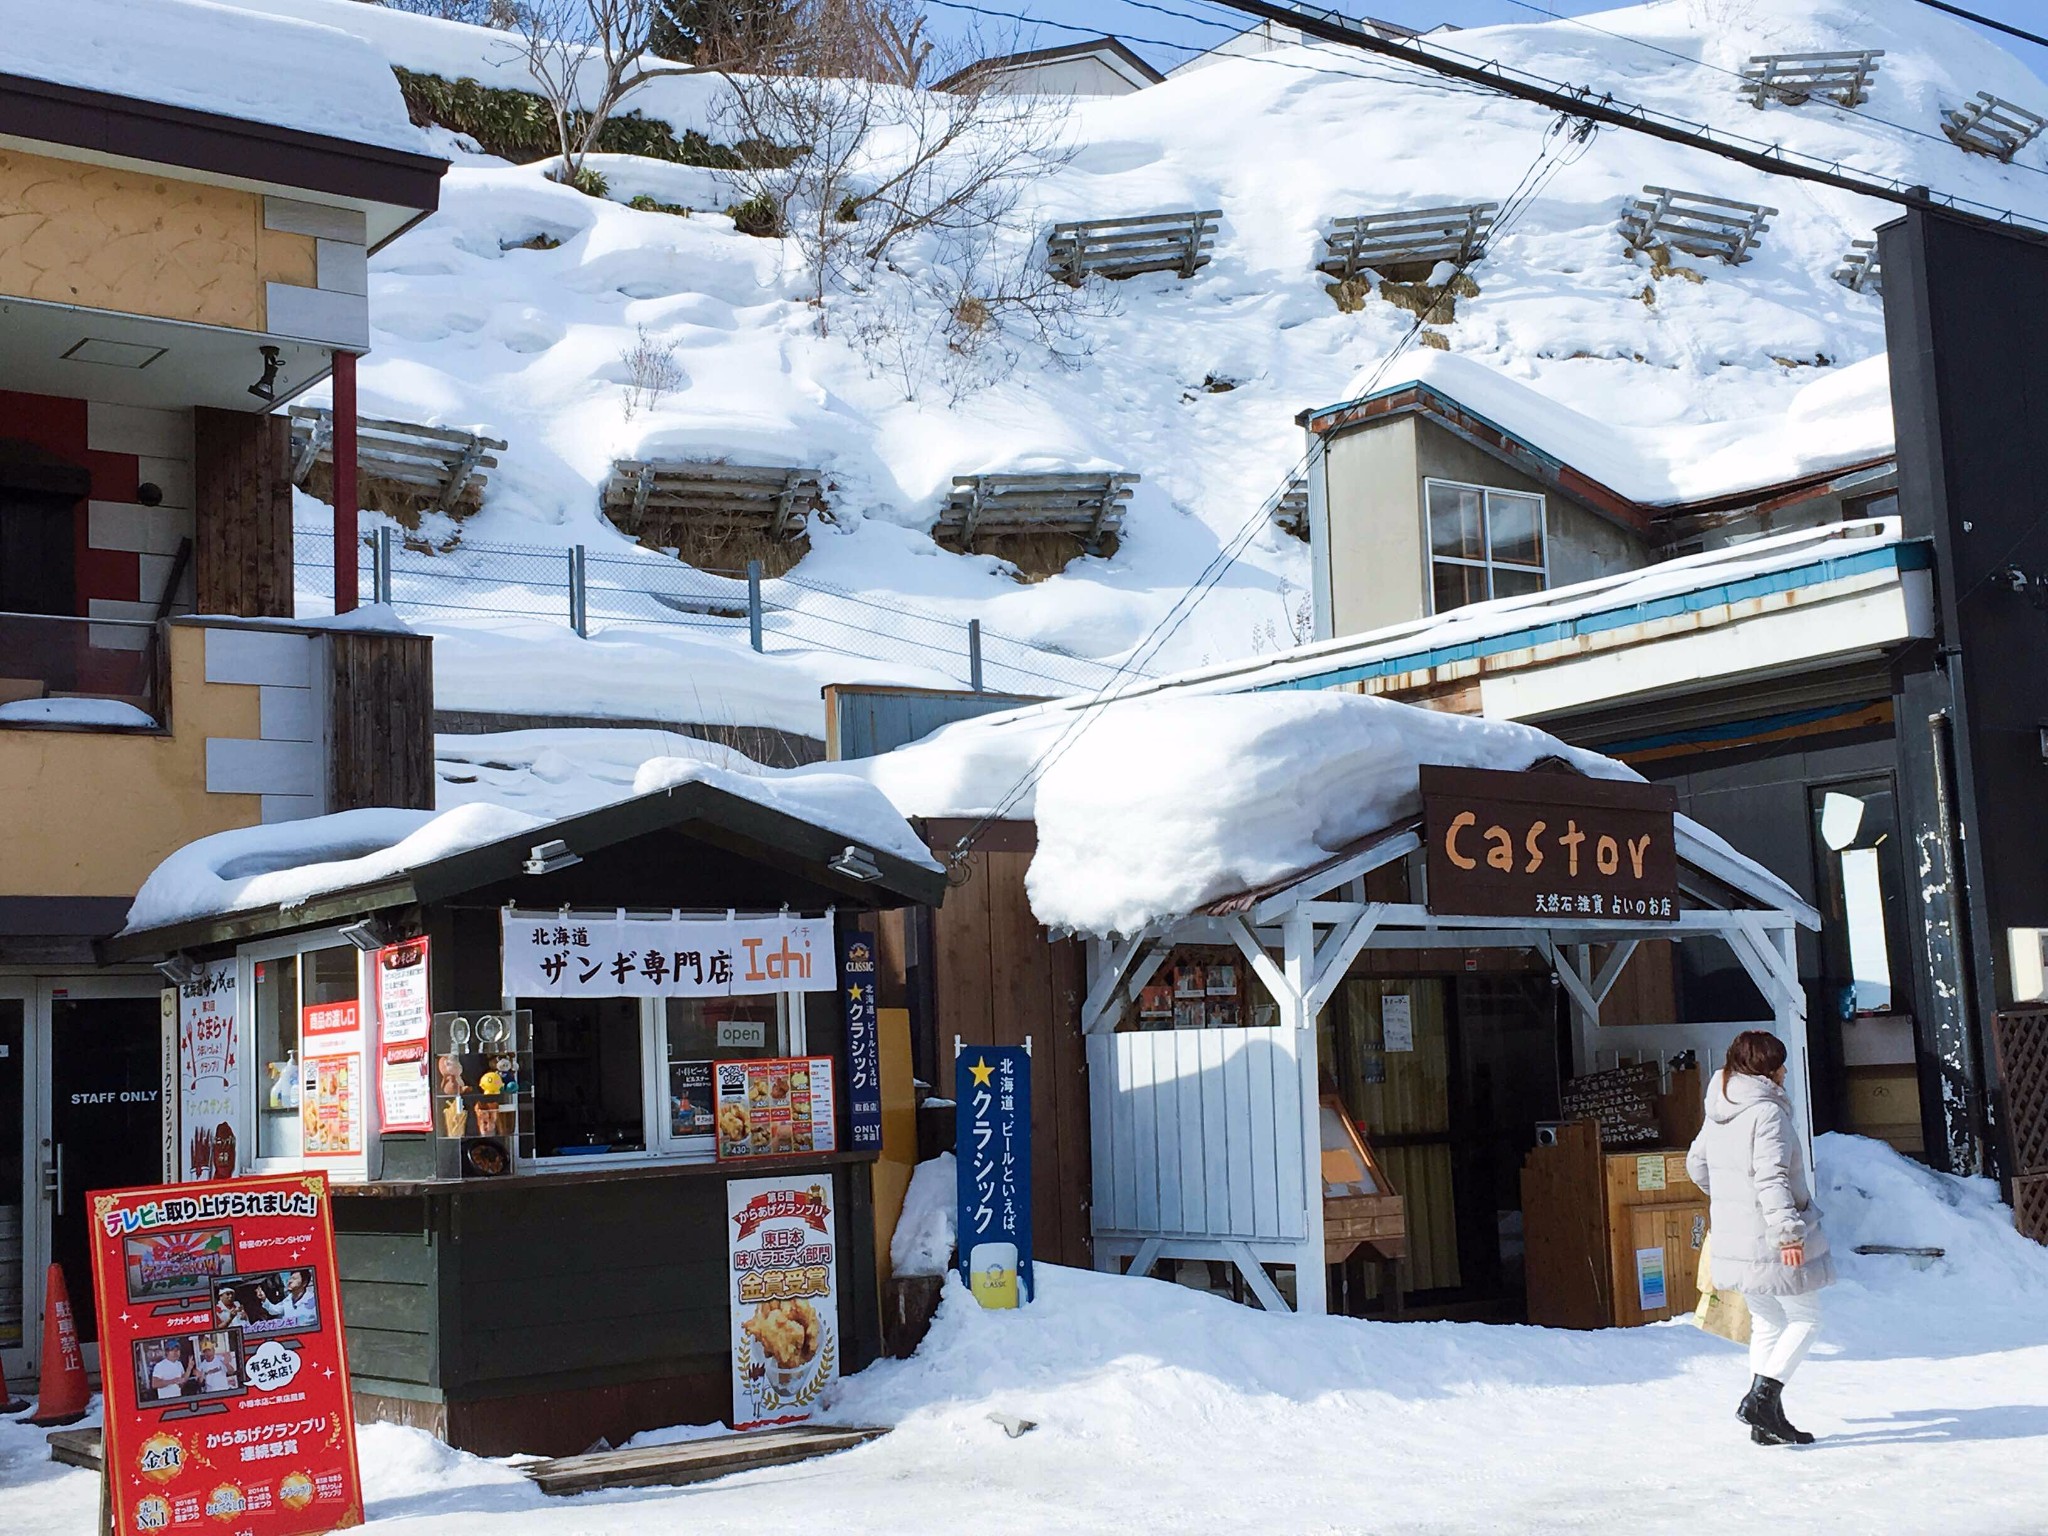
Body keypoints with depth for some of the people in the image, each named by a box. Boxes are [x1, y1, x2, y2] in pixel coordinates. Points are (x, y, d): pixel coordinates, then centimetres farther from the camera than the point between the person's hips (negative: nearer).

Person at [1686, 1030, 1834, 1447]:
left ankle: (1767, 1419, 17)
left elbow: (1696, 1164, 23)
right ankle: (1761, 1397, -7)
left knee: (1767, 1323, 16)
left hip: (1735, 1239, 8)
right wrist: (1788, 1230, -30)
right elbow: (1771, 1177, -26)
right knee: (1805, 1319, 5)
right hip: (1772, 1240, -8)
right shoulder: (1767, 1112, -16)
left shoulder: (1718, 1113, 11)